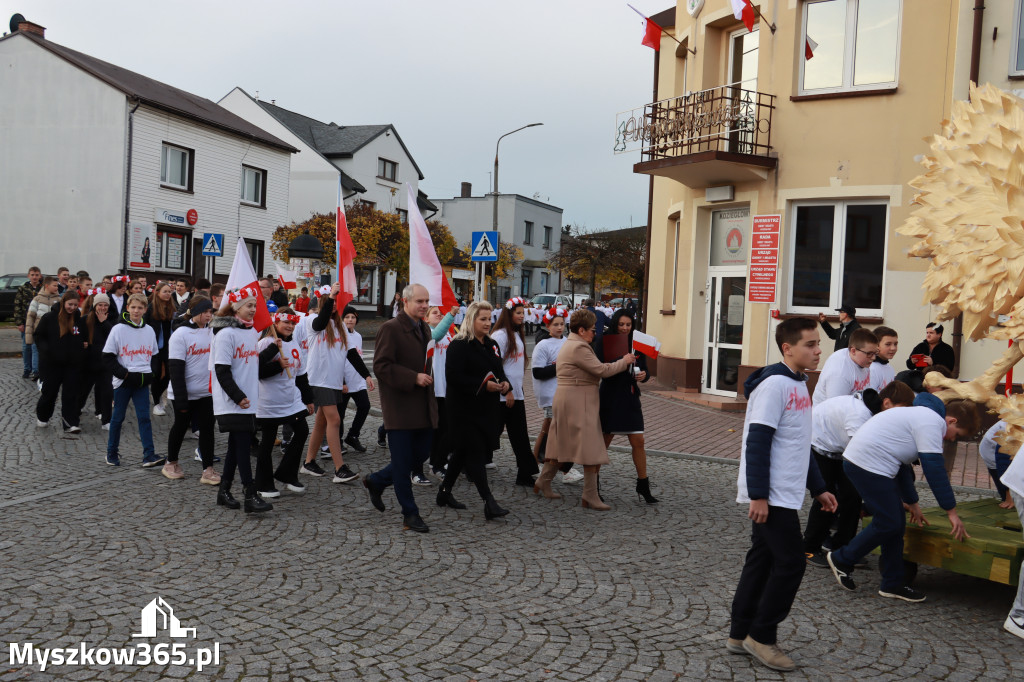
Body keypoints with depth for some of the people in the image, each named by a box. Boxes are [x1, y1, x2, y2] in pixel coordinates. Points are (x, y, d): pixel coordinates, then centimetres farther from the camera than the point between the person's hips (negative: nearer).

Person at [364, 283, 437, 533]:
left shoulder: (424, 329, 15)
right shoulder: (391, 328, -11)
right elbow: (381, 366, -17)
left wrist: (428, 378, 10)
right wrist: (414, 378, -21)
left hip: (423, 406, 8)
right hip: (400, 406, -8)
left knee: (421, 454, 12)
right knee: (403, 462, 1)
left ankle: (377, 481, 32)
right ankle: (410, 514, 11)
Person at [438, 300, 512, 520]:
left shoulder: (491, 345, 14)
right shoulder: (459, 345, -12)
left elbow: (499, 371, 23)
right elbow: (453, 377, -20)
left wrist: (504, 383, 0)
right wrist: (483, 384, -23)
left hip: (485, 409, 8)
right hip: (464, 409, -8)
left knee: (463, 451, 16)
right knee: (475, 452, -9)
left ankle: (445, 492, 29)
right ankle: (489, 502, -10)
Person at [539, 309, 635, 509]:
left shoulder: (569, 344, 16)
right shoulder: (579, 347, -17)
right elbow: (601, 370, -19)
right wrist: (624, 361, -7)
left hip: (564, 400, 11)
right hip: (578, 403, -11)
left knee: (560, 443, 17)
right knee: (591, 449, -7)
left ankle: (544, 482, 24)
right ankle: (590, 496, -5)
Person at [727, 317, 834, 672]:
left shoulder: (799, 384, 14)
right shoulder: (775, 384, -16)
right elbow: (757, 443, -20)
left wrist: (818, 488, 20)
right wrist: (758, 495, -22)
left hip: (785, 494, 9)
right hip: (771, 496, -9)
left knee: (763, 561, 12)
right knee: (790, 564, -5)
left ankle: (740, 635, 21)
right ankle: (761, 636, 8)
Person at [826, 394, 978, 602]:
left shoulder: (922, 416, 25)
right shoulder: (932, 422, -8)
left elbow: (903, 465, 32)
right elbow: (935, 470, -12)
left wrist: (912, 502, 38)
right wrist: (952, 512, -6)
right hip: (868, 465, -11)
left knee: (896, 522, 12)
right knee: (888, 523, -4)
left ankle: (893, 584, 19)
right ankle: (842, 560, 11)